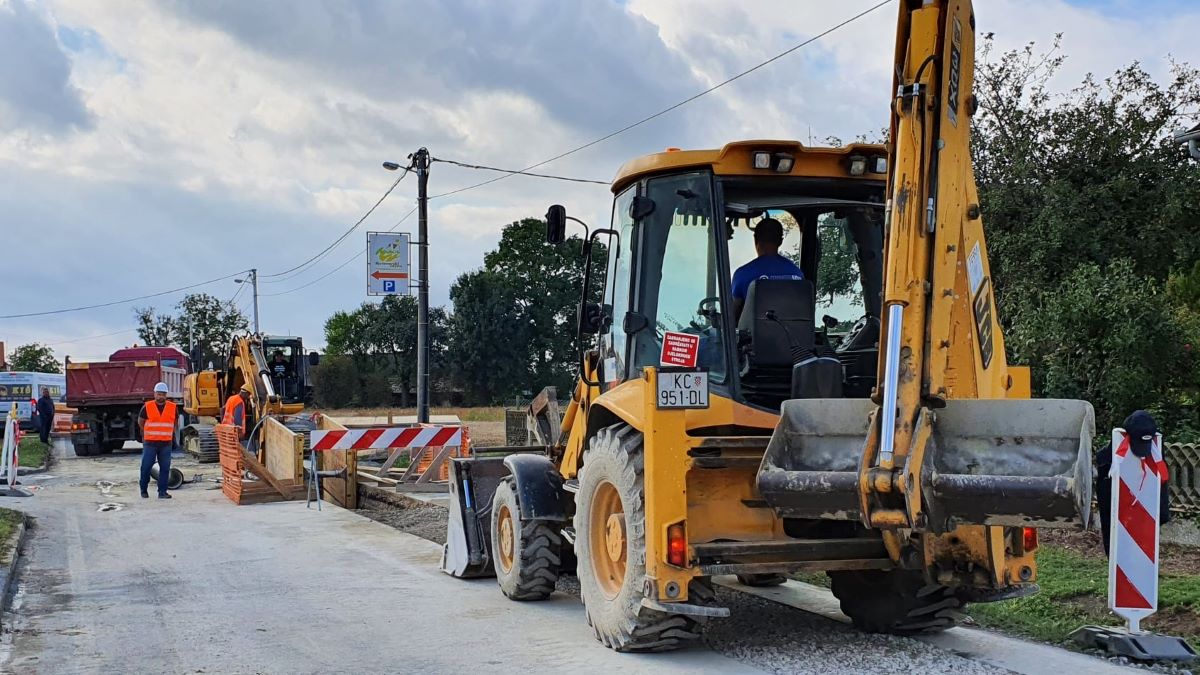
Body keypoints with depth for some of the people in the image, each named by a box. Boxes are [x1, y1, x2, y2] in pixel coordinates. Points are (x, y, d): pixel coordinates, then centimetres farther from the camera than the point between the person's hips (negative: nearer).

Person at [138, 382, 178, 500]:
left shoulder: (172, 407, 4)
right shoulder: (147, 407, -1)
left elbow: (175, 422, 20)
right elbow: (140, 422, 13)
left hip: (166, 443, 2)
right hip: (150, 443, -1)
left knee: (165, 468, 0)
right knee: (146, 466, 0)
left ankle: (162, 492, 5)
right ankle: (143, 489, 17)